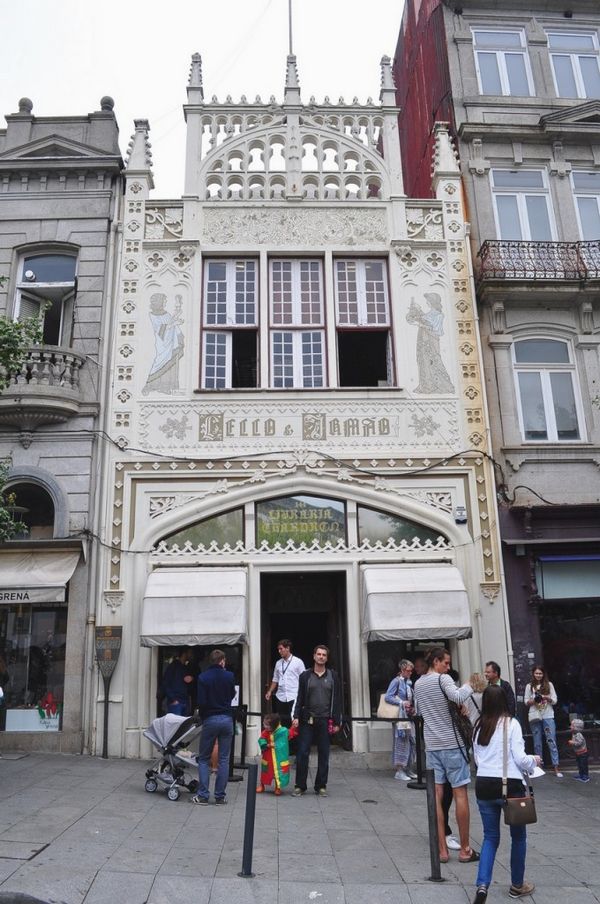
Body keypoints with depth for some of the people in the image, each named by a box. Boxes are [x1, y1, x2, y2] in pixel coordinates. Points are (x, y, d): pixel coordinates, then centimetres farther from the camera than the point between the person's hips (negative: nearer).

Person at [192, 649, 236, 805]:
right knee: (224, 759, 8)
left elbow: (201, 701, -12)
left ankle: (203, 795, 8)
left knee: (203, 759, 10)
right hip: (227, 719, 2)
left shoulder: (203, 678, -9)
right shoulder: (229, 676, -2)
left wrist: (201, 714, 5)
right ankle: (220, 796, 10)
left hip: (210, 720, -2)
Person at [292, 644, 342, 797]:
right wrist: (296, 717, -7)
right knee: (302, 753, -1)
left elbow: (337, 700, 4)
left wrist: (336, 722, 0)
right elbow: (300, 698, 4)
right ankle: (300, 786, 10)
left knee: (324, 755, 7)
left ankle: (321, 786, 18)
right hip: (307, 720, 0)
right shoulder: (305, 676, 4)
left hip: (325, 721, 1)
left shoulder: (333, 676, 5)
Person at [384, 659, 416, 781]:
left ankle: (407, 768, 22)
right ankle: (399, 771, 4)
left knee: (411, 741, 9)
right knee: (401, 742, -4)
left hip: (409, 716, 8)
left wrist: (411, 706, 6)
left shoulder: (409, 682, 11)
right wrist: (402, 703, -17)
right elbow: (388, 697, -16)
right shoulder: (396, 681, -11)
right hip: (399, 715, -7)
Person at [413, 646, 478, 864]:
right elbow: (458, 697, -27)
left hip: (432, 745, 6)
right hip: (452, 743, -6)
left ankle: (442, 850, 7)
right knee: (460, 794, 4)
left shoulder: (418, 684, 12)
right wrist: (470, 685, -10)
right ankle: (465, 849, 10)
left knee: (437, 796, 5)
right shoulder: (443, 679, -10)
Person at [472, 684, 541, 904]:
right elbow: (520, 759, -11)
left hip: (483, 785, 4)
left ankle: (482, 885, -3)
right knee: (518, 836, 18)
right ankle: (517, 885, 31)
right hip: (509, 785, -4)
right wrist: (534, 761, 9)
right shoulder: (511, 723, -9)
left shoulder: (479, 726, 6)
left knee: (490, 837, 14)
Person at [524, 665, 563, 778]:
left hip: (548, 716, -1)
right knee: (537, 743, 6)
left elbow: (554, 700, 3)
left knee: (552, 741, -5)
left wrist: (546, 697, -16)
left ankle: (556, 767, -3)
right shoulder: (529, 686, 6)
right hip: (534, 717, 1)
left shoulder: (549, 685, 5)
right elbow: (526, 702, 6)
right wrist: (534, 700, -13)